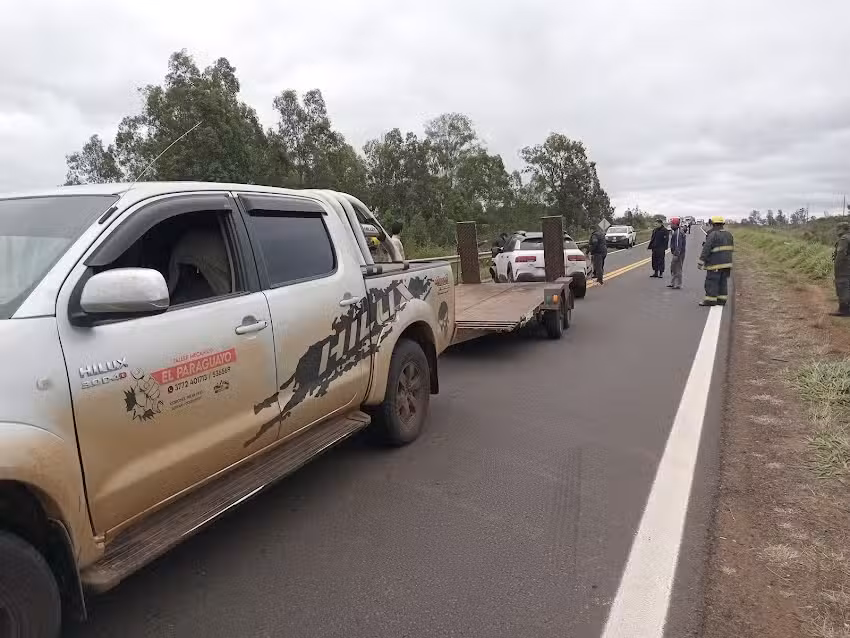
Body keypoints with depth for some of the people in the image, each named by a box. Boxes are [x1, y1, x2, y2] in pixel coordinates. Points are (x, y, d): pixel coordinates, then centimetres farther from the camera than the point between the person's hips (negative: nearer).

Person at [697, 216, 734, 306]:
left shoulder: (713, 235, -13)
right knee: (723, 282, 11)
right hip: (727, 262, 8)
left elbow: (706, 250, -17)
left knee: (711, 281, -3)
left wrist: (700, 262, -16)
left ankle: (710, 300, -3)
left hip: (715, 263, -8)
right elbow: (732, 248, 19)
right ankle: (722, 300, 13)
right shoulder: (729, 234, 13)